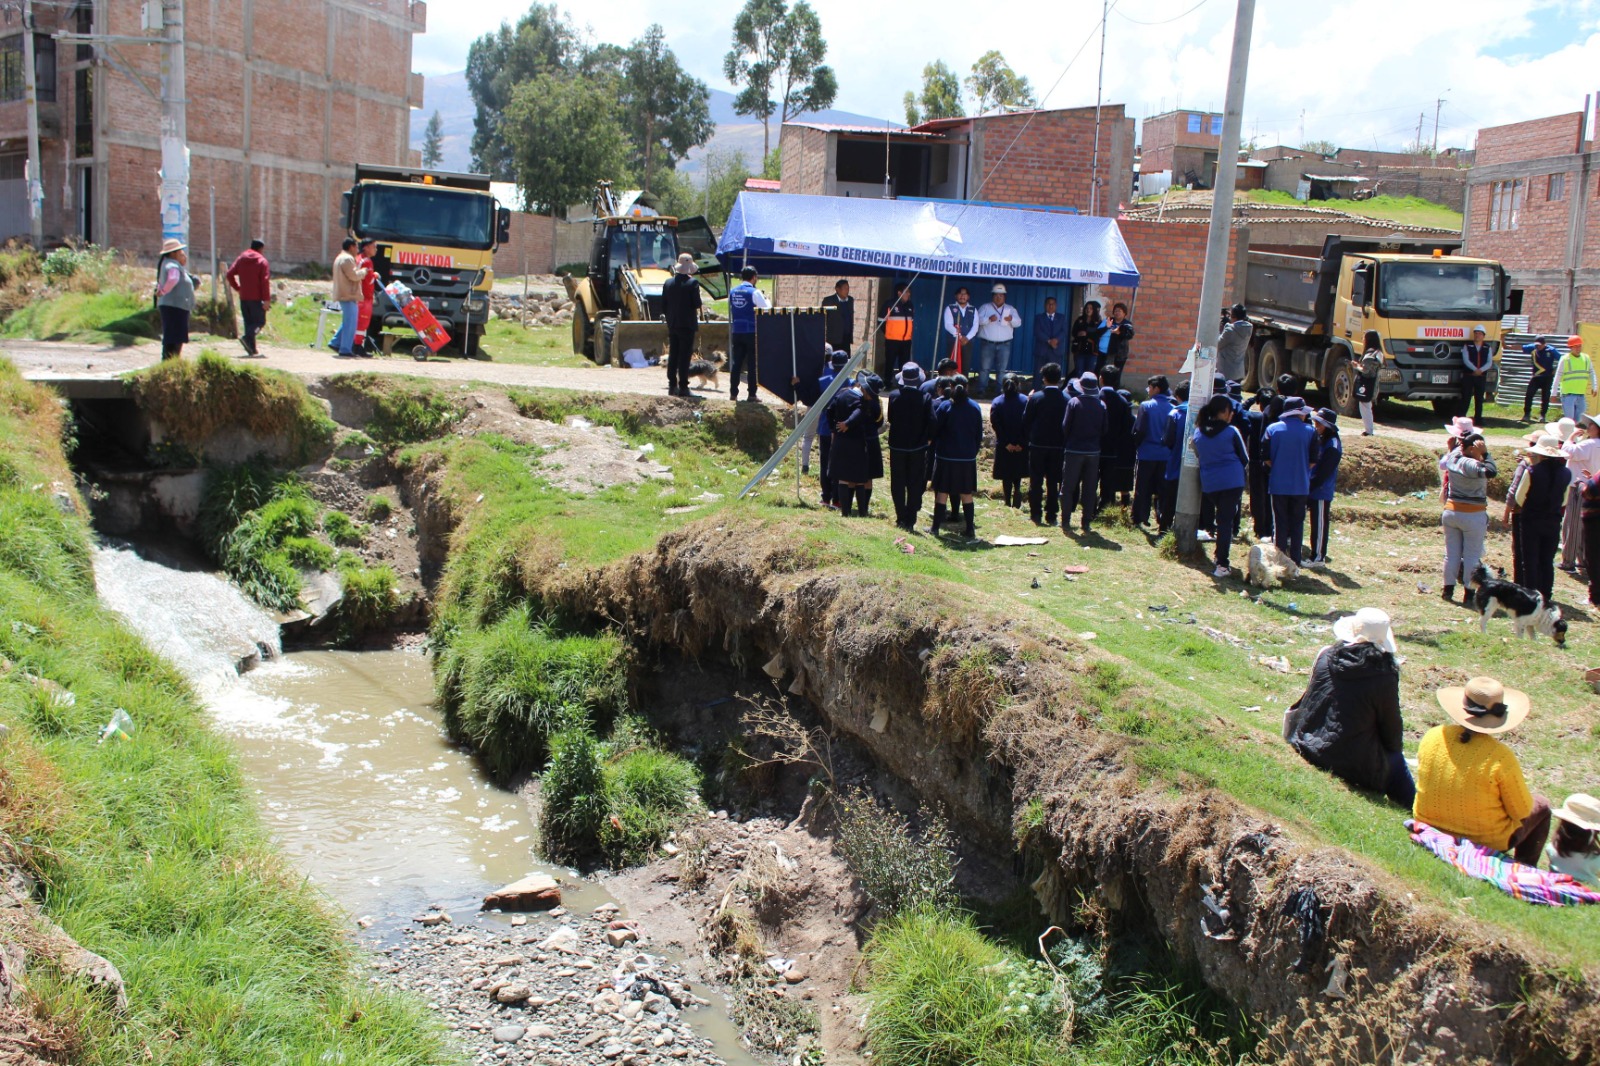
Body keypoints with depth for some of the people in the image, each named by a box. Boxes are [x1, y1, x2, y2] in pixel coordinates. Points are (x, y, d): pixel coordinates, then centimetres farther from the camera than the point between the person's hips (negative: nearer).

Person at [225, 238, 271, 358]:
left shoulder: (241, 259, 10)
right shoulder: (262, 261, -6)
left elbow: (229, 275, 4)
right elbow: (265, 281, -14)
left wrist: (237, 288, 12)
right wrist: (267, 299, -15)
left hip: (243, 297, 5)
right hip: (256, 298, -5)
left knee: (248, 322, 10)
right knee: (260, 321, 1)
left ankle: (252, 349, 8)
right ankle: (247, 338, -26)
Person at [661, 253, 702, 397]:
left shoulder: (668, 283, 5)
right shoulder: (692, 283, -11)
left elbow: (663, 304, 7)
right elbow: (696, 304, -15)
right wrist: (701, 303, 6)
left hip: (672, 324, 5)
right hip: (687, 324, -5)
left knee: (672, 355, 10)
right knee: (684, 356, -3)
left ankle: (672, 386, 12)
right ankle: (683, 387, -5)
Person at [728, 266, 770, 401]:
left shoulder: (732, 291, 6)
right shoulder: (755, 292, -10)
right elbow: (766, 309, -10)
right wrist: (767, 299, 8)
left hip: (736, 332, 5)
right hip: (752, 332, -5)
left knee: (737, 363, 9)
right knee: (752, 364, 2)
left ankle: (733, 393, 7)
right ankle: (752, 394, 1)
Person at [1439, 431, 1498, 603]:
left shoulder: (1452, 458, 1)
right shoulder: (1471, 464, -21)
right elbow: (1491, 472, -32)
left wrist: (1458, 445, 24)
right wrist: (1485, 454, -24)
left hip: (1450, 512, 6)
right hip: (1473, 516, -6)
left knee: (1452, 553, 12)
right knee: (1472, 556, 4)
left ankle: (1448, 590, 15)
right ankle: (1468, 594, 7)